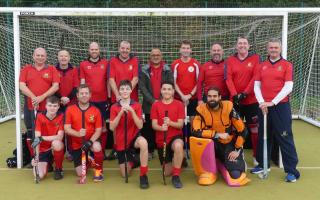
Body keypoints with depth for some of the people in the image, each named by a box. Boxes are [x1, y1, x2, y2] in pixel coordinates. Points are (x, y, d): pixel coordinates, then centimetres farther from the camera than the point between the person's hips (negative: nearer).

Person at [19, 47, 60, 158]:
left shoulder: (52, 69, 5)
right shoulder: (26, 69, 9)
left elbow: (56, 86, -4)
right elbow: (22, 86, -1)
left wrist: (42, 97, -15)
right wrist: (33, 97, -15)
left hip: (47, 107, -1)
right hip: (30, 107, 2)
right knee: (31, 133, 8)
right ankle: (33, 157, 19)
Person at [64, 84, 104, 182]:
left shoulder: (96, 110, -7)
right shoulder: (70, 109, -7)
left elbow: (98, 130, -8)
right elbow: (66, 129, -10)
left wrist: (90, 141, -26)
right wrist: (78, 133, -30)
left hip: (91, 140, -1)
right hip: (76, 143, 1)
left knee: (97, 147, -38)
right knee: (80, 173, 0)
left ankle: (98, 170, -10)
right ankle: (87, 160, 37)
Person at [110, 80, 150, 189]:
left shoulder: (137, 105, -6)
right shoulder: (114, 107, -4)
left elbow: (140, 126, -15)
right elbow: (112, 127, -13)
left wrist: (132, 111, -27)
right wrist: (121, 113, -25)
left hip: (134, 137, -1)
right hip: (121, 141, 2)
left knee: (144, 143, -40)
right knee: (125, 174, 4)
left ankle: (143, 175, -25)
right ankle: (132, 160, 40)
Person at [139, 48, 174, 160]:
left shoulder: (167, 70, 7)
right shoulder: (144, 70, 4)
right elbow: (142, 87, -4)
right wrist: (152, 101, -12)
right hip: (149, 104, 0)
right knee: (149, 128, 4)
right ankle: (149, 150, 14)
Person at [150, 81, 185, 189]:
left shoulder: (179, 104, -4)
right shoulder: (155, 105, 0)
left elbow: (180, 124, -9)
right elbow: (154, 125, -5)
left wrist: (170, 123, -28)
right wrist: (161, 127, -28)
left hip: (175, 137, -2)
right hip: (161, 140, 2)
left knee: (178, 146, -42)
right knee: (167, 172, 7)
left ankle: (176, 176, -22)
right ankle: (176, 161, 45)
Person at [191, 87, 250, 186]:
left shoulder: (228, 107, -16)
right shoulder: (201, 109, -15)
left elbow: (242, 130, -10)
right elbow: (196, 131, -25)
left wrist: (237, 150, -11)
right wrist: (217, 134, -25)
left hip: (229, 144, 0)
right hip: (212, 144, 0)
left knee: (236, 174, -18)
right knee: (198, 140, -34)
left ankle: (221, 163, 19)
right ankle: (208, 172, -10)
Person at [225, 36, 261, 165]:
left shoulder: (256, 58, 1)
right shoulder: (230, 60, 6)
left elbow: (256, 77, -8)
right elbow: (228, 79, -3)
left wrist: (245, 93, -16)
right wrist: (234, 95, -16)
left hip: (251, 100, -1)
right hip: (235, 100, 2)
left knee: (254, 127, 5)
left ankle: (256, 155, 17)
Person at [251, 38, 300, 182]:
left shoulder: (287, 65, 0)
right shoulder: (262, 66, 11)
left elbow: (288, 87, -9)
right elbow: (256, 86, 8)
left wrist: (272, 102, -15)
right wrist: (261, 102, -7)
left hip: (280, 106, -4)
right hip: (263, 107, 4)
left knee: (284, 138, -5)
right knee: (263, 136, 12)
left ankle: (292, 170, 1)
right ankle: (263, 164, 26)